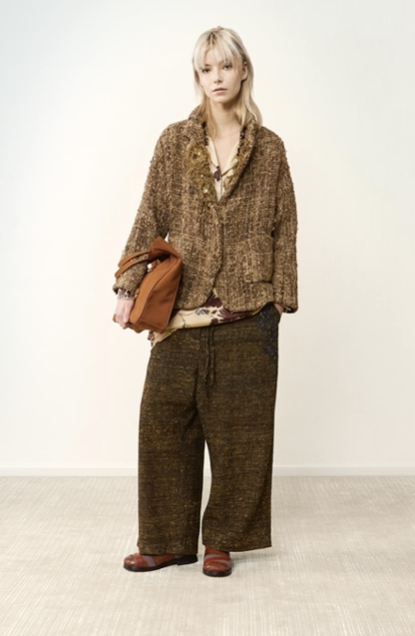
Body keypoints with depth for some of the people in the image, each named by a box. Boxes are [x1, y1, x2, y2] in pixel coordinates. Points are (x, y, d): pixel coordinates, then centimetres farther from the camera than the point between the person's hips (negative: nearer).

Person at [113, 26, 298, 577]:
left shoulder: (269, 149, 5)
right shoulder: (174, 142, 7)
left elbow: (284, 230, 6)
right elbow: (149, 220, 5)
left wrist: (281, 300, -1)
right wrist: (128, 288, -4)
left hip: (247, 317, -1)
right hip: (181, 314, 1)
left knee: (239, 429, 5)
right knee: (163, 423, 3)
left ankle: (223, 540, 21)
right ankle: (166, 541, 18)